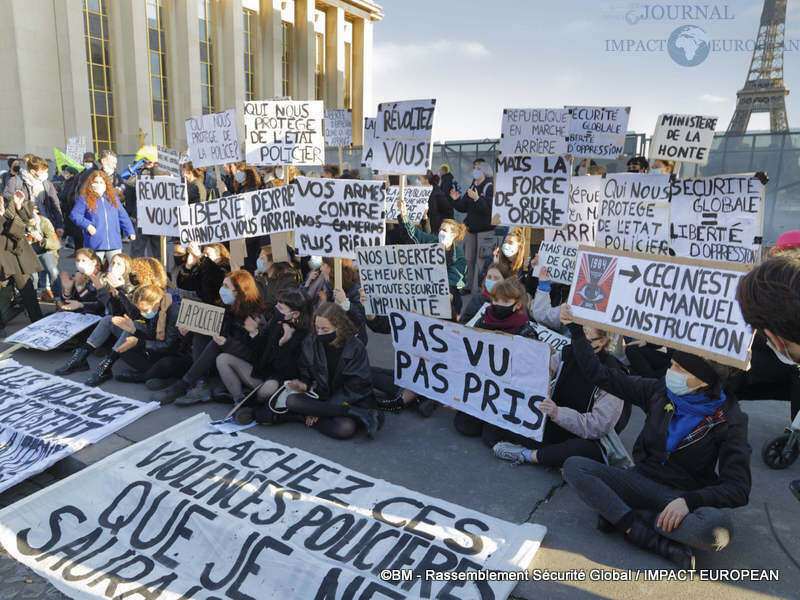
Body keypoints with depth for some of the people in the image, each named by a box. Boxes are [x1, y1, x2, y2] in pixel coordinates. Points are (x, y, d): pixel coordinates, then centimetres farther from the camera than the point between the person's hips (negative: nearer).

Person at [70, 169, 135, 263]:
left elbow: (123, 217, 17)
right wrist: (87, 225, -14)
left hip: (114, 244, 3)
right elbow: (74, 215, 0)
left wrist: (130, 232, 9)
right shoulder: (84, 198, 3)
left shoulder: (113, 198, 14)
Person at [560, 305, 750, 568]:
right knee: (573, 466, -20)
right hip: (642, 481, 3)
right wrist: (575, 328, 0)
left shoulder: (728, 419, -9)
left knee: (718, 529, -38)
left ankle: (623, 518, -19)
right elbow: (600, 375, 4)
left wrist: (688, 500, -30)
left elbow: (738, 489, -13)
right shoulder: (660, 391, -1)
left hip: (686, 495, -3)